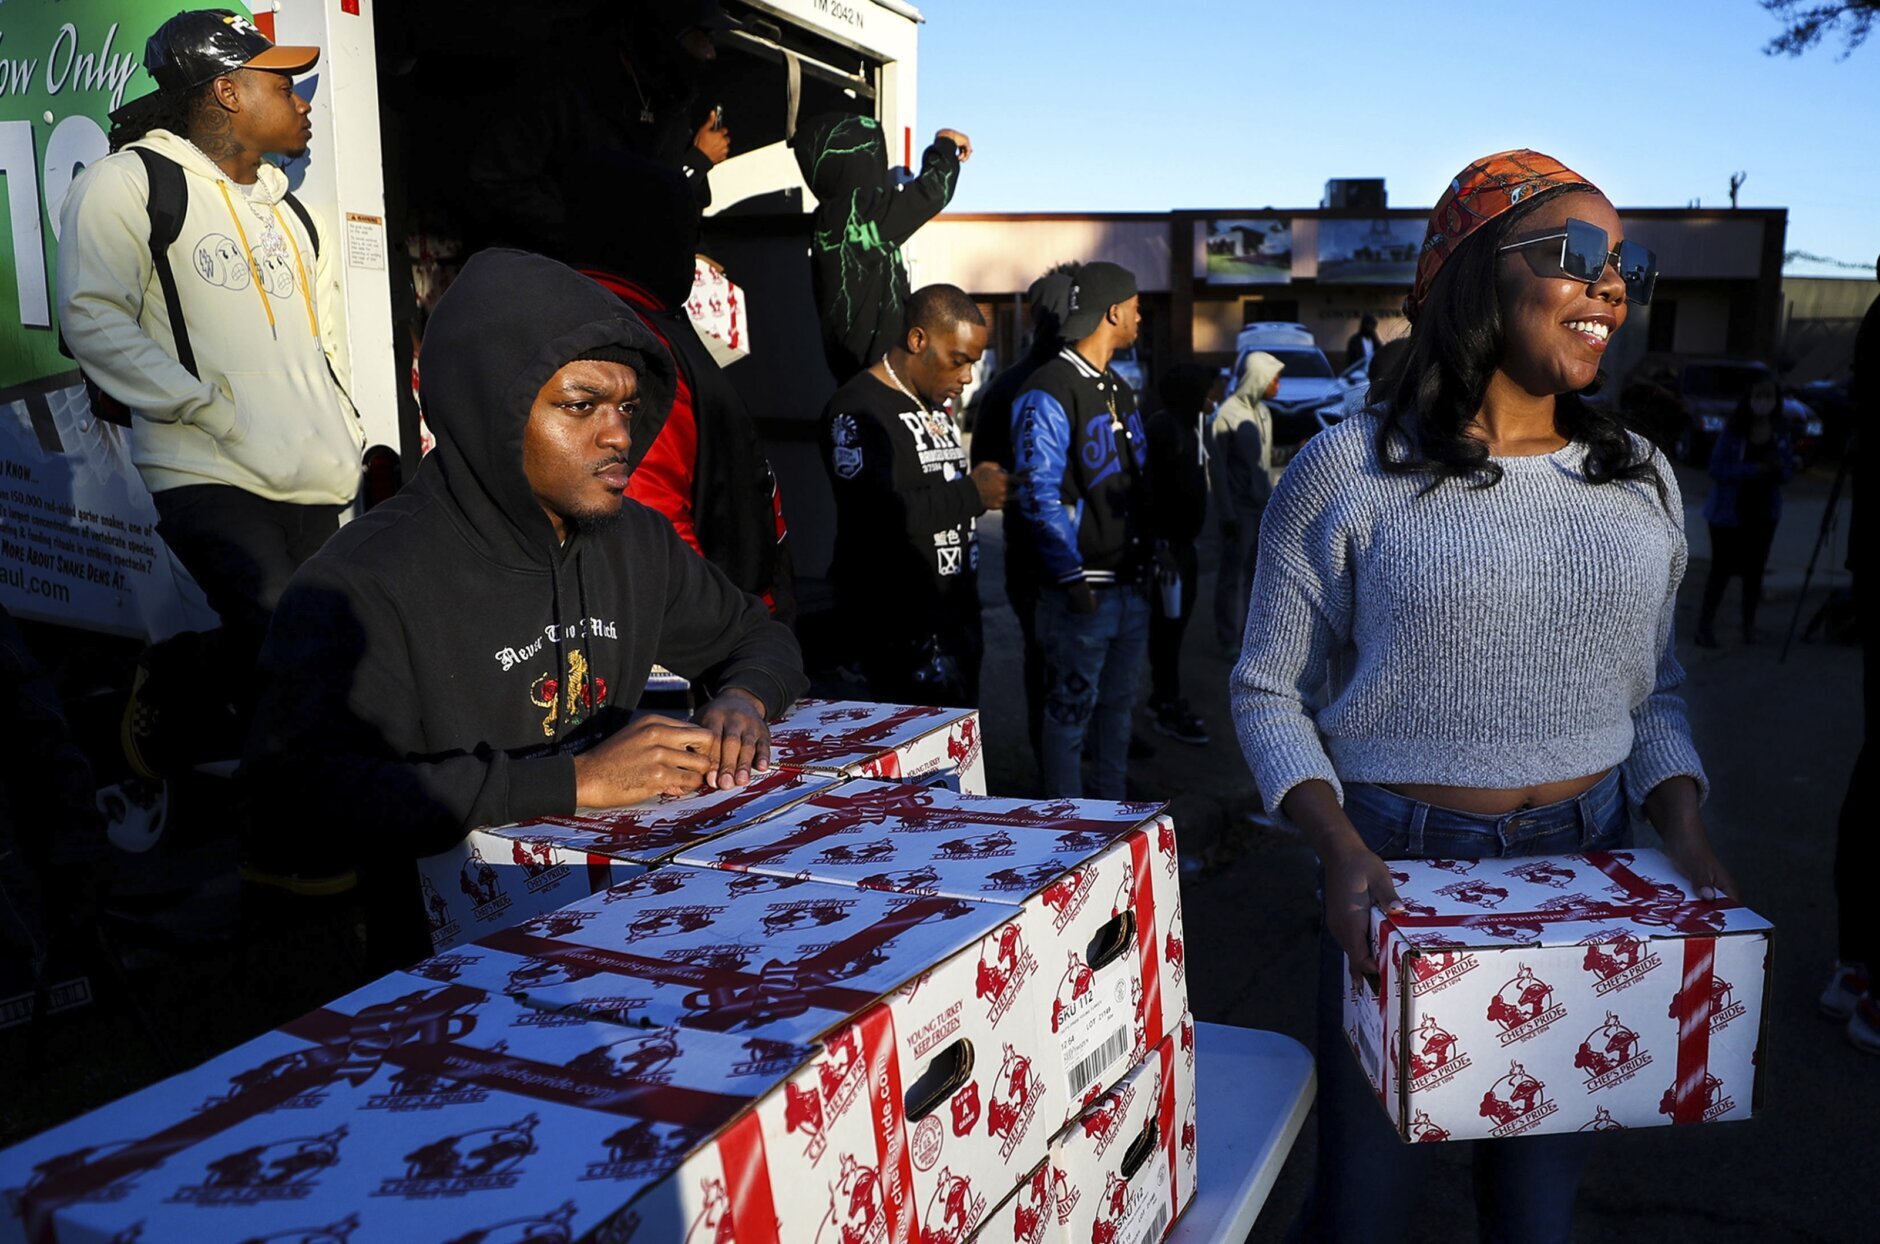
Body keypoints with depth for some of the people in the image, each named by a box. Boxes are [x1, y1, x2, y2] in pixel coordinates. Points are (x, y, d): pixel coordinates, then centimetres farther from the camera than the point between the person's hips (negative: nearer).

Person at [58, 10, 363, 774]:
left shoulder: (288, 209, 25)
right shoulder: (132, 181, 3)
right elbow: (93, 321, -6)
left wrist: (351, 435, 16)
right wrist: (210, 410, -13)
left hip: (314, 486, 7)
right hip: (212, 479, -7)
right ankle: (168, 682, 7)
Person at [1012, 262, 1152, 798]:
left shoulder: (1118, 390, 16)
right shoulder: (1049, 394, -13)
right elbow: (1039, 496, -18)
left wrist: (1147, 561, 15)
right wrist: (1072, 578, -20)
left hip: (1130, 583, 9)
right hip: (1083, 587, -9)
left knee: (1117, 704, 17)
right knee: (1071, 710, 2)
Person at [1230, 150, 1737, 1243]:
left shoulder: (1643, 480, 6)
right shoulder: (1348, 472, -9)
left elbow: (1655, 695, 12)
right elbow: (1271, 690, -6)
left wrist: (1687, 835, -4)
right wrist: (1339, 849, -19)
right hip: (1399, 868, -4)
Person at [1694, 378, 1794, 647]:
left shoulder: (1780, 436, 2)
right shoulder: (1733, 431, -11)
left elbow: (1786, 474, 7)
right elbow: (1717, 469, -18)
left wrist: (1780, 467, -16)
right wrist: (1756, 468, -27)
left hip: (1763, 513, 4)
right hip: (1728, 512, -4)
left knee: (1754, 569, 9)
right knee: (1722, 569, 1)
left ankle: (1749, 624, 23)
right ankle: (1706, 623, 15)